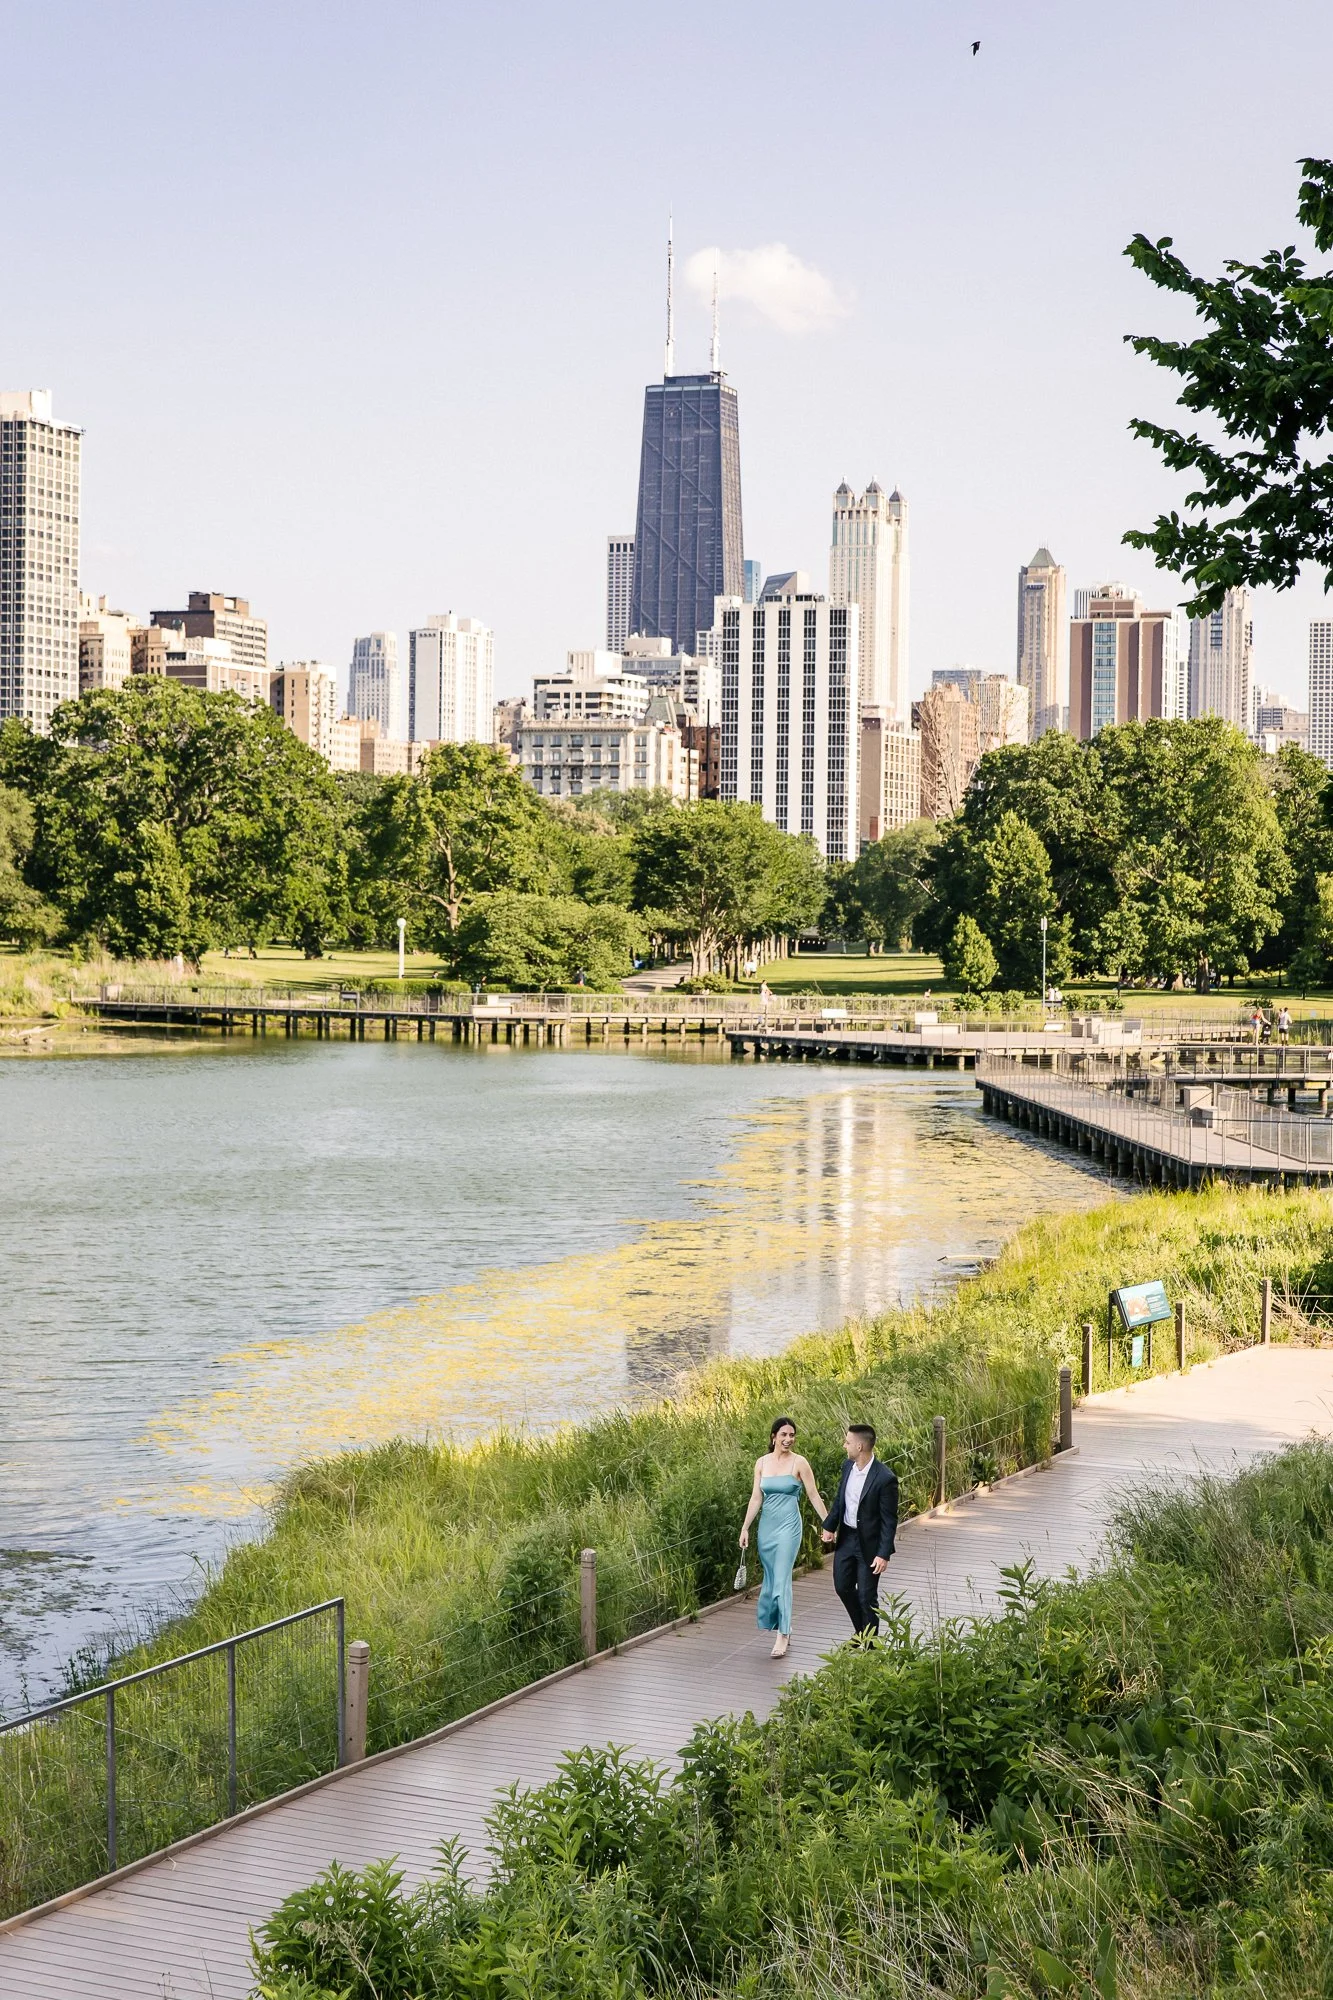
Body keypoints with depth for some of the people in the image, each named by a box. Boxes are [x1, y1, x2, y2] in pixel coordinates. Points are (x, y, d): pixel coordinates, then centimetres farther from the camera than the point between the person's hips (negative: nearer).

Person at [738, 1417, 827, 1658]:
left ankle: (782, 1636, -9)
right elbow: (756, 1498, 7)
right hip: (766, 1525, 5)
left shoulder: (799, 1463, -5)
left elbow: (813, 1496, -3)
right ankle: (783, 1627, 25)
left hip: (788, 1525, -5)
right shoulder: (762, 1463, 6)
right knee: (770, 1578, 10)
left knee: (781, 1579, -11)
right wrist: (745, 1528, 3)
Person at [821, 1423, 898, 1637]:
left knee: (867, 1596, 3)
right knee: (843, 1587, 16)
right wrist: (829, 1526, 11)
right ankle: (861, 1633, 36)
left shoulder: (885, 1478, -23)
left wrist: (884, 1554, -20)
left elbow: (889, 1520, -18)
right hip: (846, 1538, 7)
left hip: (869, 1544, -7)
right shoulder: (848, 1466, -2)